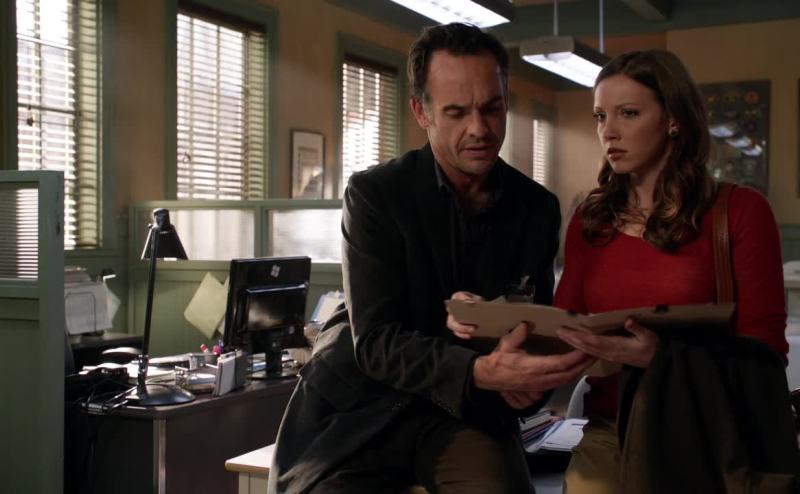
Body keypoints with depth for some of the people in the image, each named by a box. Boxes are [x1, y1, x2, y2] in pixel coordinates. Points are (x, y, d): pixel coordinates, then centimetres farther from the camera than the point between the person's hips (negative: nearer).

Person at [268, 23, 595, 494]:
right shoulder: (374, 193, -10)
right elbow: (375, 342, -16)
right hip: (364, 402, -1)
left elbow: (536, 324, 10)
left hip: (469, 407, 2)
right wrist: (483, 372, -33)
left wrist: (528, 378, -14)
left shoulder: (539, 207, 2)